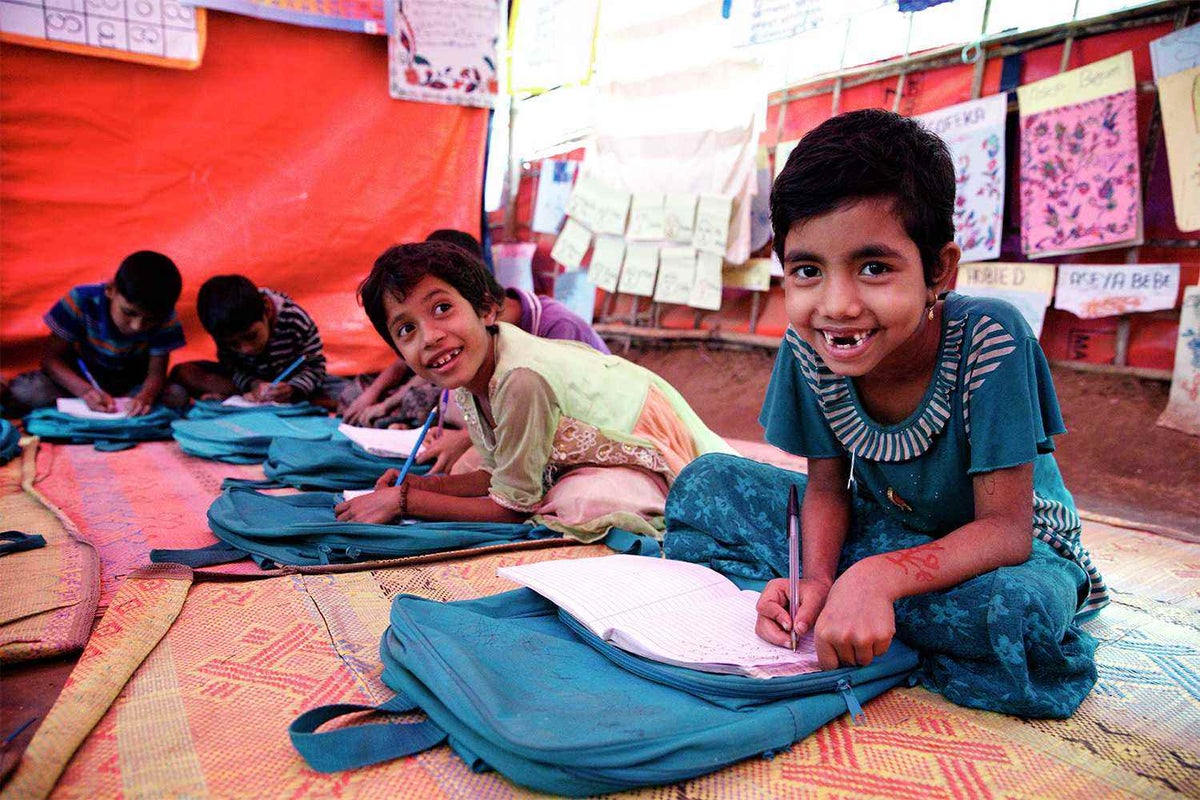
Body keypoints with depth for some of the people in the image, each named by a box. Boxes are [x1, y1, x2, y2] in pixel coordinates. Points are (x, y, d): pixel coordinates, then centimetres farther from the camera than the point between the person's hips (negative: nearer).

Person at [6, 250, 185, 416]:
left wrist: (146, 396, -44)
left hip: (131, 384, 2)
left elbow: (156, 372, -19)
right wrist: (86, 391, -39)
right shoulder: (82, 301, -26)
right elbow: (51, 358, -20)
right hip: (81, 377, -2)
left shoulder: (164, 318, -23)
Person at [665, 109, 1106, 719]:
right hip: (881, 527, 3)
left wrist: (880, 576, -43)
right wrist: (817, 579, -28)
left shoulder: (989, 339, -30)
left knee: (1020, 612, -40)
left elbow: (1005, 529, -27)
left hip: (1007, 548, -3)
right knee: (704, 486, -9)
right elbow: (827, 486, -8)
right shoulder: (807, 347, -19)